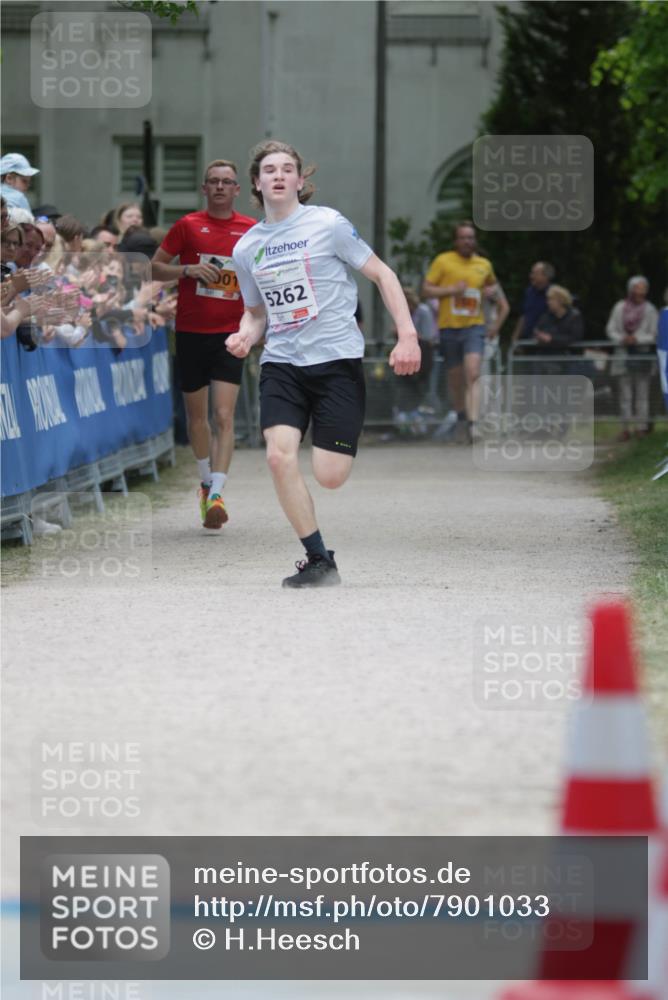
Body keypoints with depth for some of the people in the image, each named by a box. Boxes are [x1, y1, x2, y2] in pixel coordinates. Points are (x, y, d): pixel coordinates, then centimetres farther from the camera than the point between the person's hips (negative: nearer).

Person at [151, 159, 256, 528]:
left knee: (224, 416, -13)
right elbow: (154, 268, 3)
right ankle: (206, 481, 33)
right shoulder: (188, 225, 2)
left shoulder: (251, 230, 4)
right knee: (196, 413, 12)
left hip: (230, 334, -1)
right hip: (190, 331, 1)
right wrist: (188, 270, -13)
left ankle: (216, 495, -18)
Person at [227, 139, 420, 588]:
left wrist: (407, 336, -8)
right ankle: (319, 562, -8)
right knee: (279, 454, -20)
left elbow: (382, 273, 1)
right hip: (282, 363, 4)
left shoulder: (327, 224, -4)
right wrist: (245, 336, -1)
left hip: (336, 359, -3)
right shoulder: (246, 248, 10)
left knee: (329, 477, -11)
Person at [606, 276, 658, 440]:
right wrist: (622, 339, -11)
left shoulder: (650, 310, 0)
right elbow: (611, 329, 6)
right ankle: (626, 428, 5)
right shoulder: (620, 308, 5)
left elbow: (654, 334, -1)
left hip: (643, 352, -2)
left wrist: (637, 339, -14)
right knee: (625, 392, 3)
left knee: (642, 391, 1)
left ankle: (642, 426, 5)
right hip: (624, 352, 2)